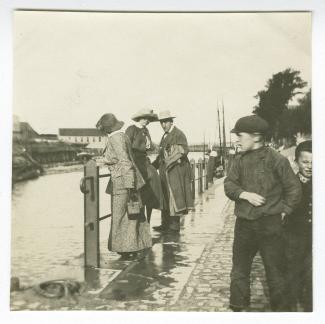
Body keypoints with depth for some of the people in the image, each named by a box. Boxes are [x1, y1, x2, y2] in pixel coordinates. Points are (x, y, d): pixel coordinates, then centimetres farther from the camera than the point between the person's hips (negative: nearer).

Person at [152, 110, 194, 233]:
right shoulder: (165, 136, 19)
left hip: (176, 170, -9)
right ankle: (166, 224, 17)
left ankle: (174, 225, -2)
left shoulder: (178, 134, -7)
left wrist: (169, 162, -26)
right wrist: (153, 165, 18)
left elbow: (183, 150, -20)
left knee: (174, 196, -7)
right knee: (164, 197, 10)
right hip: (165, 171, 9)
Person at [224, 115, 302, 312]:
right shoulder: (239, 160, 5)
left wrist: (283, 212, -5)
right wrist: (245, 194, -14)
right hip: (244, 224, 5)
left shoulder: (276, 160, -8)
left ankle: (280, 309, 21)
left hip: (270, 224, -4)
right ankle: (238, 307, 28)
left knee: (275, 271, 5)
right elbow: (229, 185, 2)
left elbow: (294, 189, -3)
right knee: (239, 269, 14)